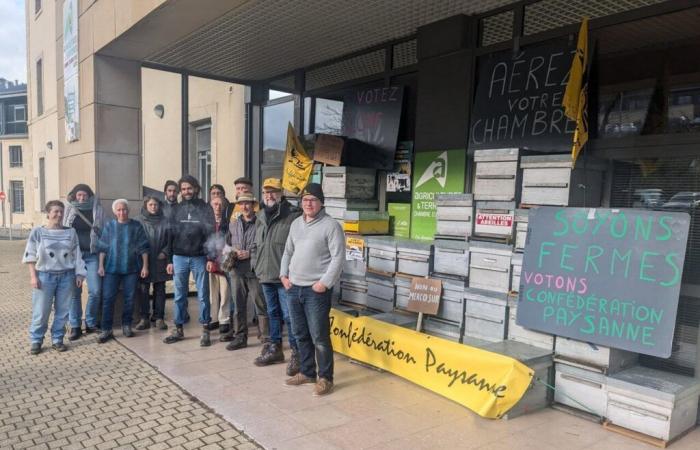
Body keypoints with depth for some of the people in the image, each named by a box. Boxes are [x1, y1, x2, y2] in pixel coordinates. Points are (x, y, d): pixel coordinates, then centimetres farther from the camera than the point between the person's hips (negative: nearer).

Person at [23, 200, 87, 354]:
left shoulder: (71, 232, 6)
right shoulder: (38, 232, 0)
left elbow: (77, 255, 7)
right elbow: (31, 256, -1)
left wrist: (79, 274, 2)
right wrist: (33, 276, -7)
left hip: (66, 276, 2)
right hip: (45, 276, -2)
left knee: (63, 311, 6)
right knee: (41, 311, 1)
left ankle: (57, 340, 18)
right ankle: (36, 341, 15)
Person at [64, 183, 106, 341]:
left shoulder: (96, 210, 5)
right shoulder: (69, 210, 5)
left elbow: (103, 232, 6)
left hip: (92, 254, 0)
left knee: (95, 290, -4)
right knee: (74, 291, 3)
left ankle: (90, 323, 13)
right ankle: (75, 326, 12)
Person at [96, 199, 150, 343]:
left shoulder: (136, 226, 2)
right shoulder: (109, 226, 4)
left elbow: (143, 248, 2)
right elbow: (102, 247, 5)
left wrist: (145, 266, -3)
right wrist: (101, 266, -1)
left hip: (131, 268, 0)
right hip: (112, 268, 0)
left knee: (129, 298, 6)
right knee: (108, 299, -2)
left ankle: (126, 326, 20)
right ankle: (106, 330, 5)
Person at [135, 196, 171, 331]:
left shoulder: (164, 222, 4)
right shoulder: (139, 221, 2)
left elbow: (169, 239, 5)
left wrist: (165, 252, -8)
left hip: (160, 261, 1)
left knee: (160, 290, 6)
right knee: (143, 290, 2)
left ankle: (159, 318, 13)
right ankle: (144, 318, 10)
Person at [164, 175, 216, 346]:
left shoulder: (205, 208, 0)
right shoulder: (177, 209, 8)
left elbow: (210, 233, -4)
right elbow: (171, 234, 8)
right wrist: (170, 260, 4)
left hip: (199, 258, -3)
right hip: (179, 258, 3)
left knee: (203, 295, 2)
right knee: (179, 296, 9)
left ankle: (205, 330, 10)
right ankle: (178, 329, 19)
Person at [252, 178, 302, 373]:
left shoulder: (293, 216, -12)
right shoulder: (261, 217, 14)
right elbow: (256, 244, 23)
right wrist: (256, 264, 14)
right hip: (266, 276, 8)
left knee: (289, 315, -4)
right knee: (273, 313, 18)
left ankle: (296, 353, 8)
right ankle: (275, 348, 31)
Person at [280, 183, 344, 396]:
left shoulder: (331, 225, -9)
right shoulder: (296, 224, 13)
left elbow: (338, 257, -14)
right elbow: (288, 252, 21)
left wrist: (325, 283, -18)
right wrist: (283, 275, 11)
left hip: (316, 290, -7)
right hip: (294, 288, 7)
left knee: (319, 337, -3)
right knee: (300, 334, 15)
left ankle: (325, 378, 10)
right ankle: (307, 372, 30)